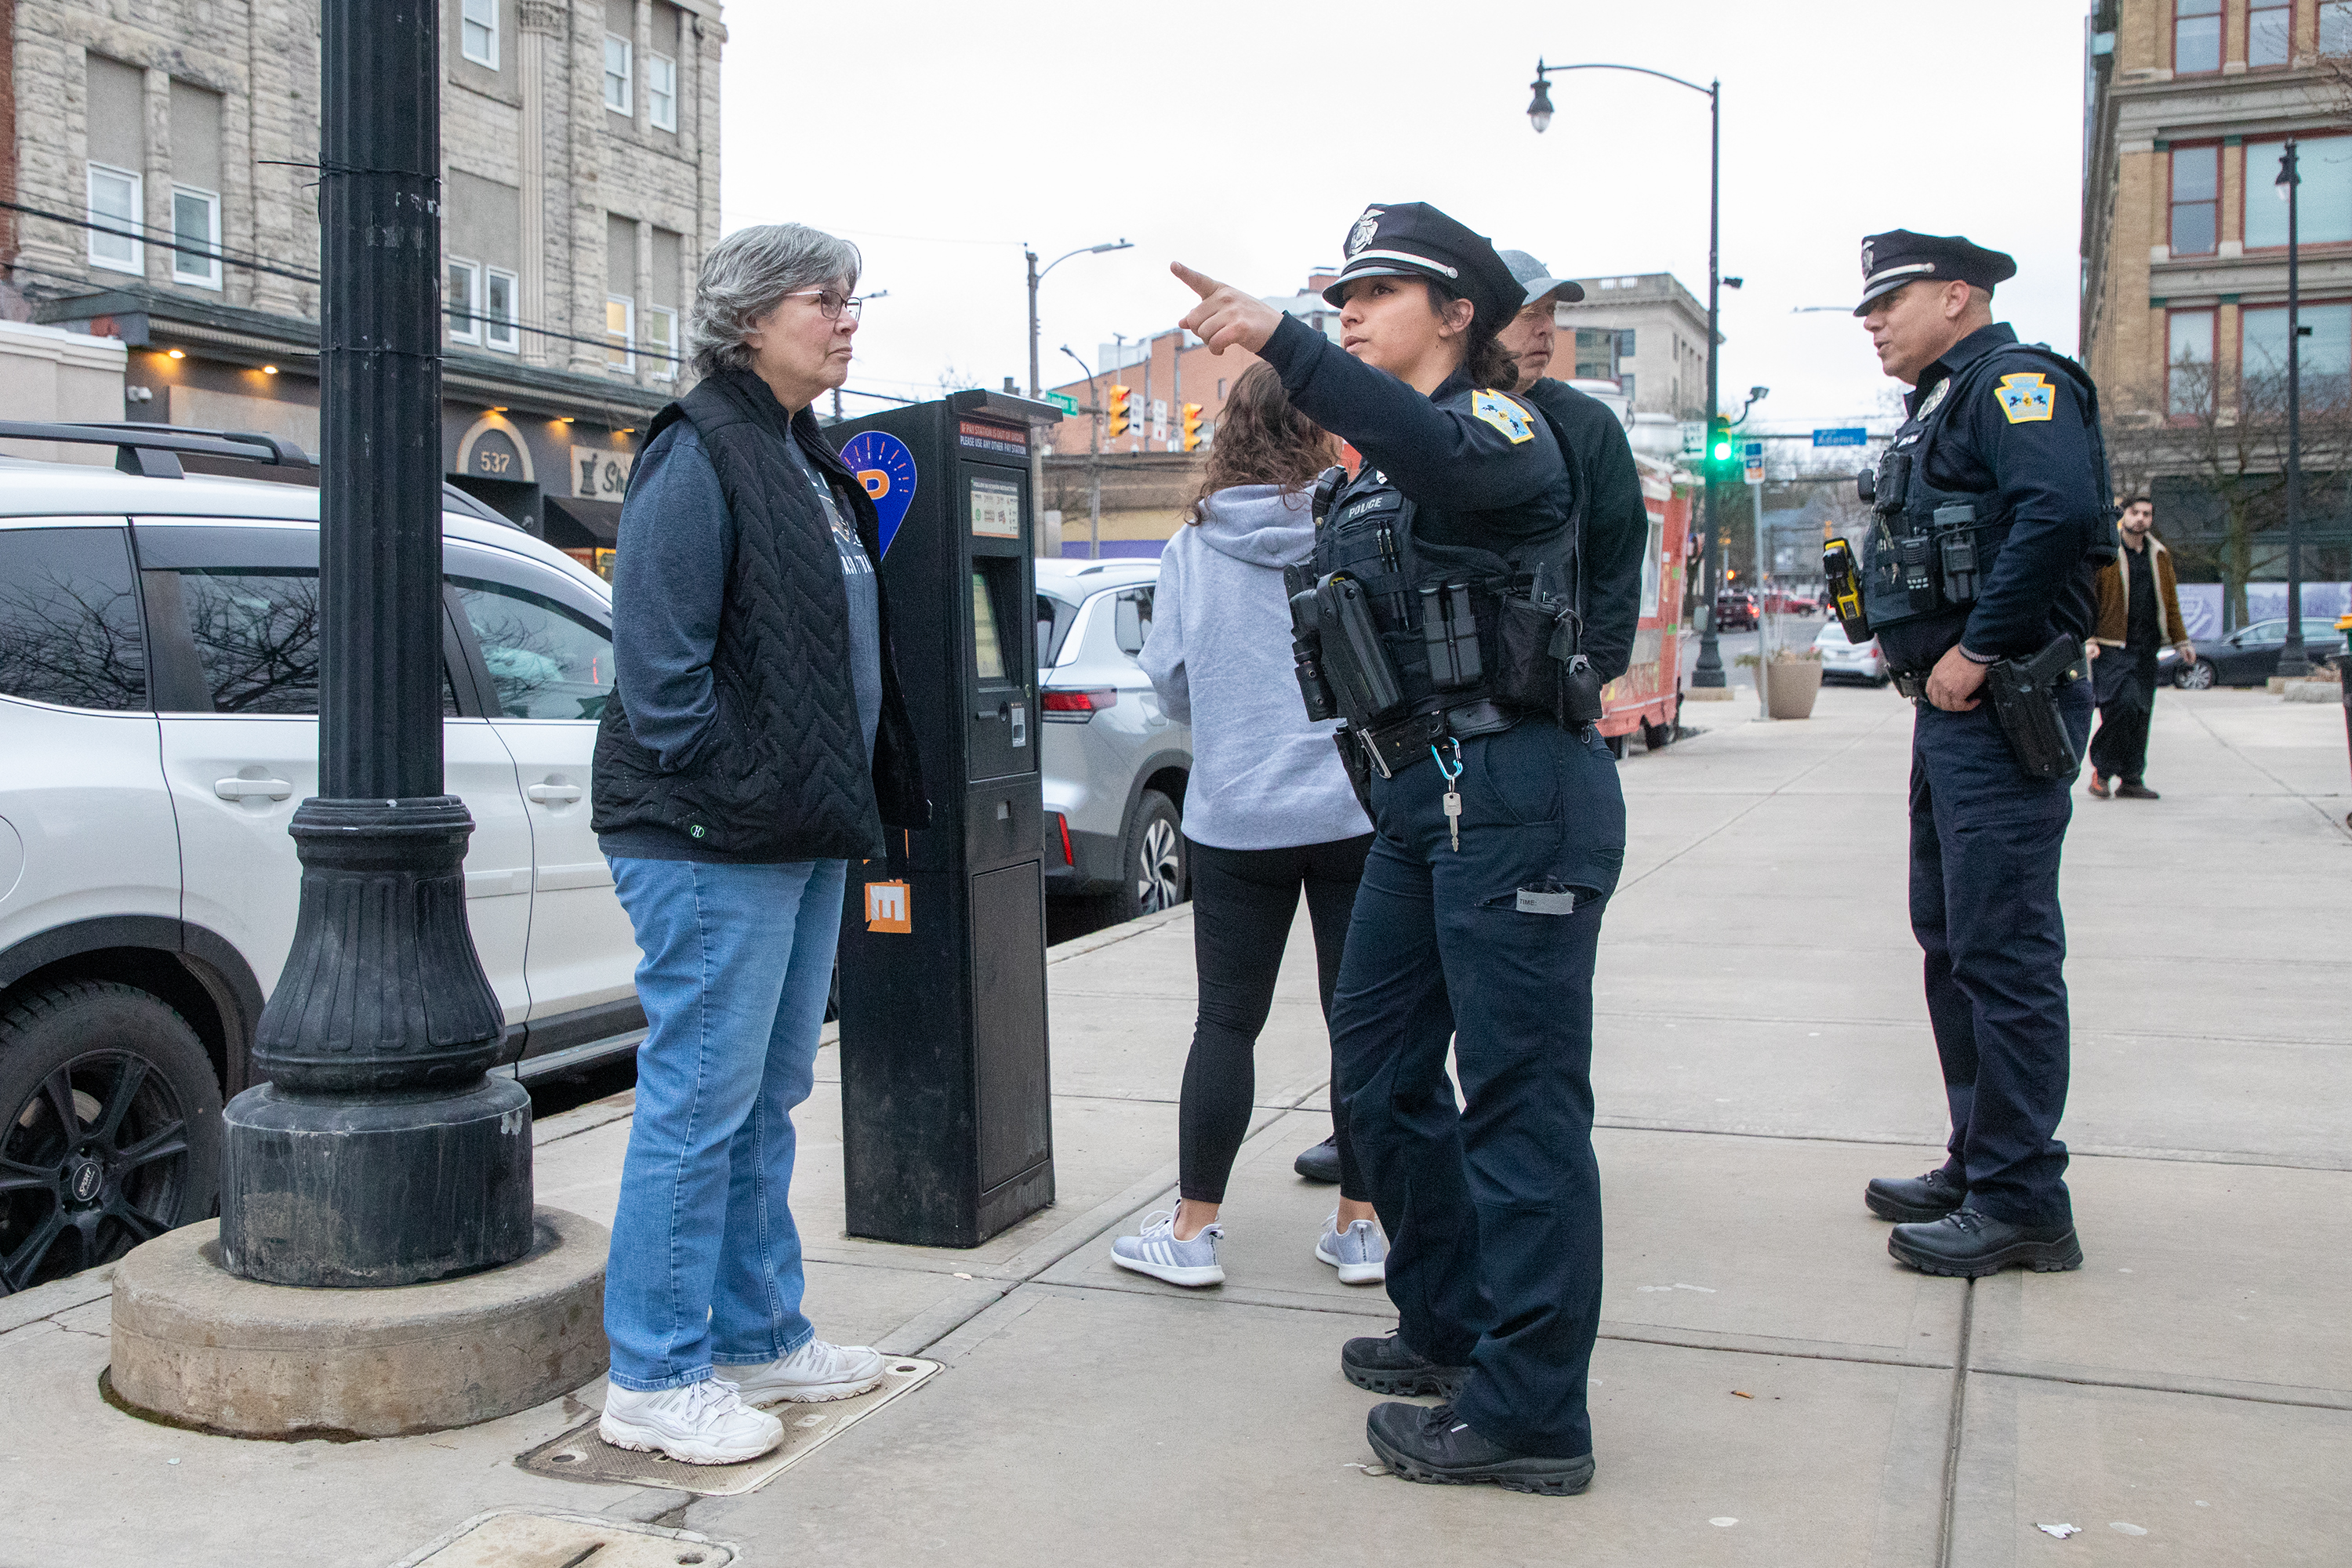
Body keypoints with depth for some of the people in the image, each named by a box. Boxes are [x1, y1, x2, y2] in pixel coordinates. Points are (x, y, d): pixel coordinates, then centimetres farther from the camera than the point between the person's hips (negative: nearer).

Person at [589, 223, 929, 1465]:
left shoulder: (807, 462, 18)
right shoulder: (698, 455, -12)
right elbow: (658, 659, -19)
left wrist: (860, 795, 15)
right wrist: (719, 800, -18)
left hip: (803, 838, 10)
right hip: (715, 846, -10)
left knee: (766, 1099, 16)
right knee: (699, 1104, -3)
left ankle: (757, 1336, 29)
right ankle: (654, 1381, 9)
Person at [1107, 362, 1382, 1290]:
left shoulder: (1192, 548, -1)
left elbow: (1168, 680, 4)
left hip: (1235, 817, 1)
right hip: (1356, 810, 0)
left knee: (1227, 1021, 7)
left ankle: (1192, 1232, 12)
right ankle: (1357, 1227, 16)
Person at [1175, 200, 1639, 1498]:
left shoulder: (1502, 429, -7)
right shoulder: (1375, 472, 21)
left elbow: (1439, 453, -32)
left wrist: (1280, 342, -44)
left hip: (1514, 794, -10)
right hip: (1423, 802, 10)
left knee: (1519, 1095, -7)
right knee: (1378, 1065, 15)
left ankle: (1529, 1413, 0)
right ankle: (1450, 1328, 30)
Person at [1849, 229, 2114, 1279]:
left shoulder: (2015, 381, -10)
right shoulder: (1942, 405, 21)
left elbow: (2058, 511, -27)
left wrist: (1974, 650, -24)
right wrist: (1908, 641, 6)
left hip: (2002, 711, -11)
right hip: (1953, 716, 11)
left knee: (2002, 951, -8)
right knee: (1951, 942, 15)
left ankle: (2023, 1203, -1)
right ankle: (1979, 1164, 25)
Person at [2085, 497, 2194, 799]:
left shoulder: (2159, 555, 16)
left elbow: (2170, 602, 23)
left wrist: (2181, 641, 20)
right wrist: (2088, 639, -13)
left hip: (2146, 648, 6)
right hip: (2112, 647, -6)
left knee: (2141, 713, 5)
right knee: (2122, 705, -19)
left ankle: (2131, 780, 11)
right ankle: (2102, 769, -2)